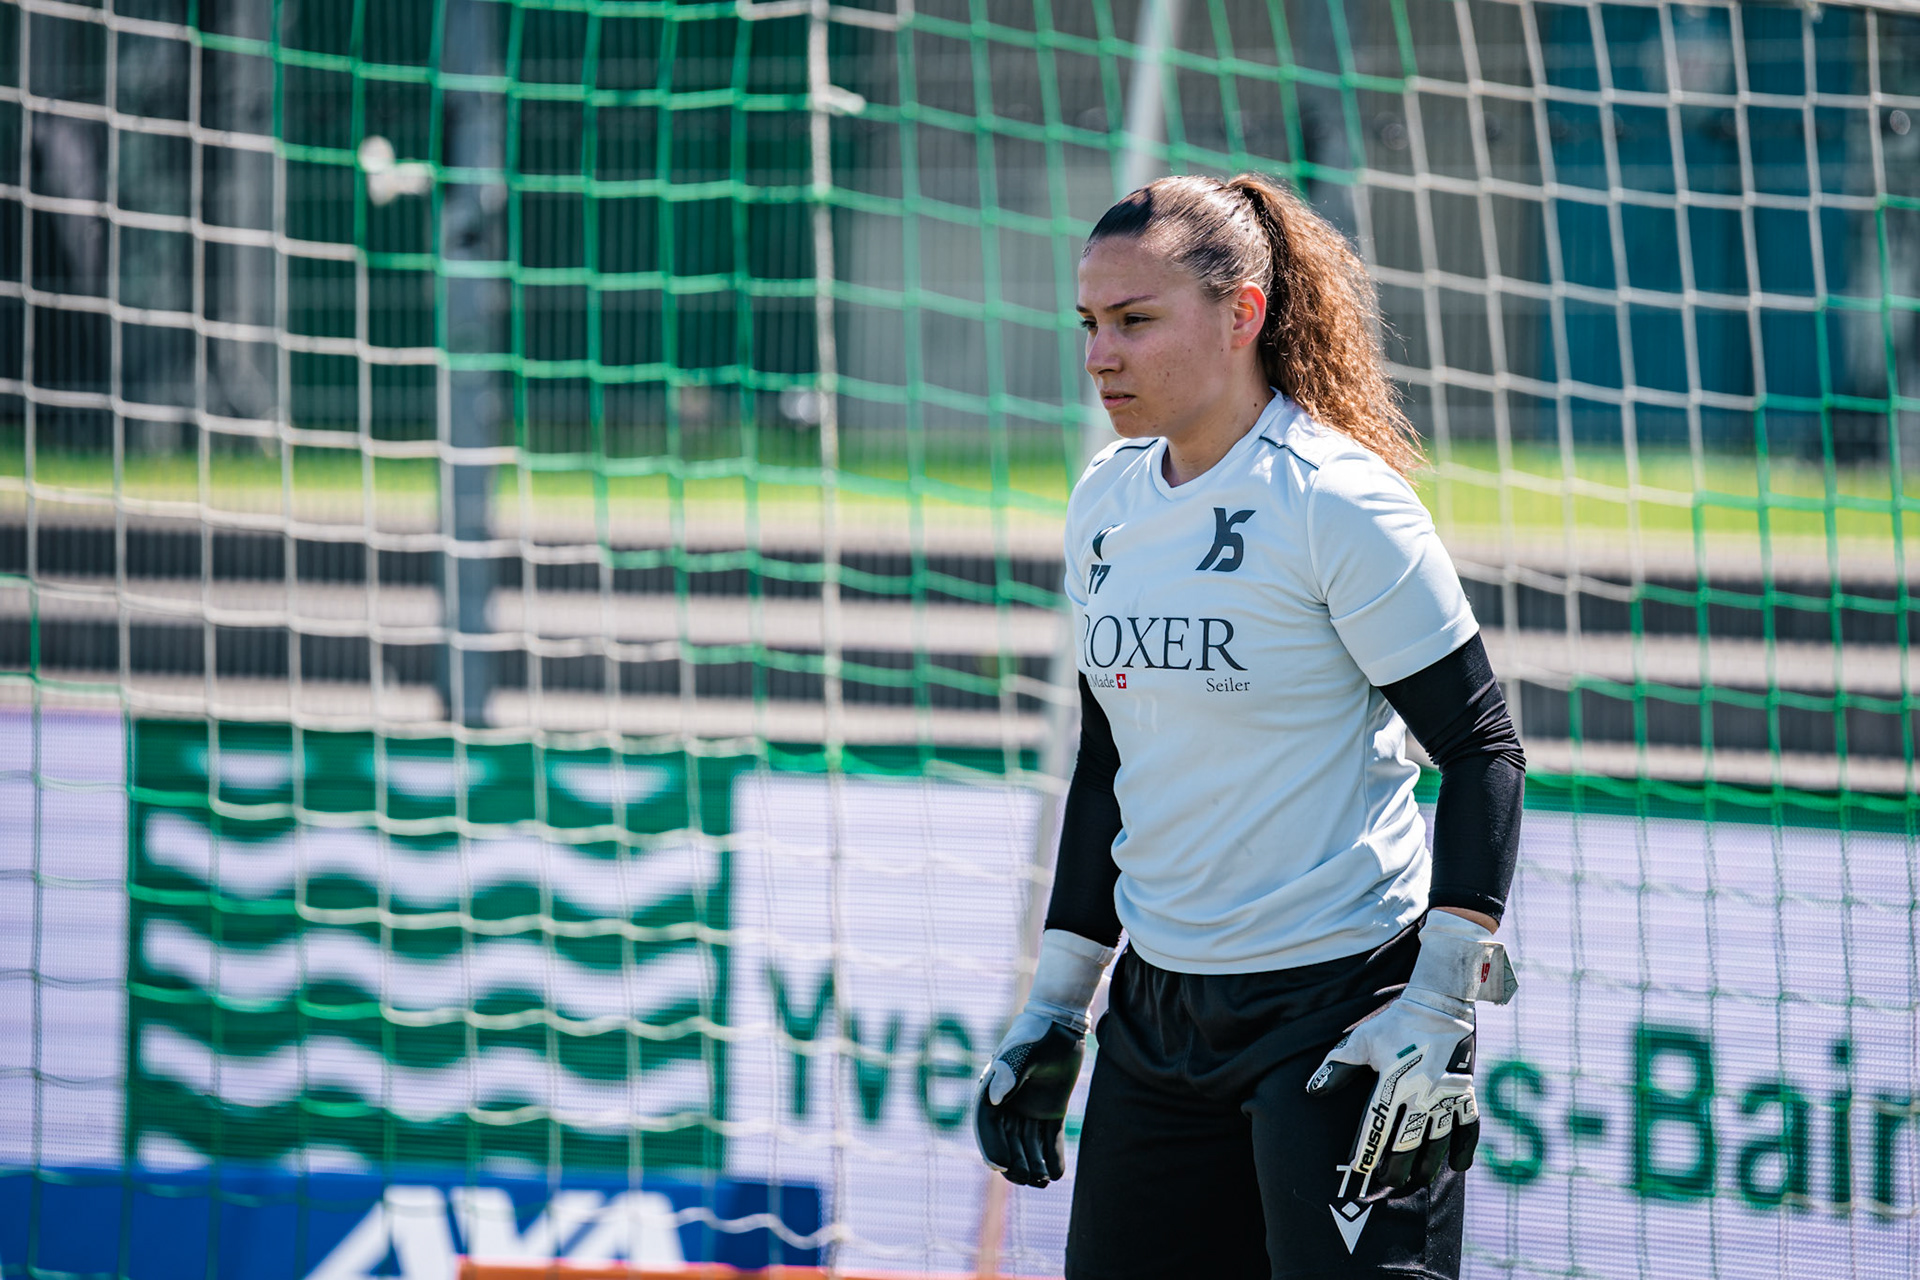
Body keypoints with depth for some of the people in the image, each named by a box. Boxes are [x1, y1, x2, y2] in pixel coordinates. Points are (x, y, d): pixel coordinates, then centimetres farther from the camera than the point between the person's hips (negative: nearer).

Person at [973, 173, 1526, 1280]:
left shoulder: (1337, 503, -12)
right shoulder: (1106, 505, 8)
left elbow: (1483, 751, -11)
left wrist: (1440, 1004, -18)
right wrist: (1055, 1009, 18)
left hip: (1345, 1006, -7)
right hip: (1159, 1009, 7)